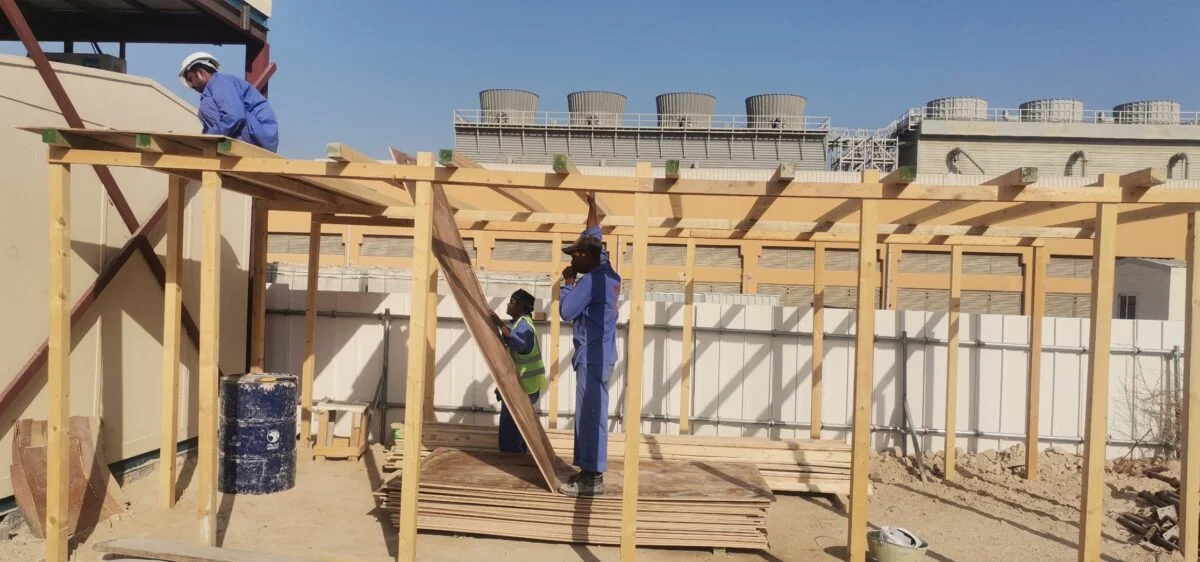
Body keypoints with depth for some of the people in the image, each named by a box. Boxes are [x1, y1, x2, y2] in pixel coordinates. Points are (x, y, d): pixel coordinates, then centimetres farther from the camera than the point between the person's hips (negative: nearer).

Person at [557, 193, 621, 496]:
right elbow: (595, 237, 26)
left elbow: (566, 312, -17)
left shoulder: (590, 280, -17)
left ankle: (593, 478, -2)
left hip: (592, 358, -10)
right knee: (588, 415, 14)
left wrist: (569, 281, -6)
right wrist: (592, 205, 32)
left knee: (591, 416, -6)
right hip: (599, 355, 10)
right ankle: (589, 469, 20)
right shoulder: (606, 272, 11)